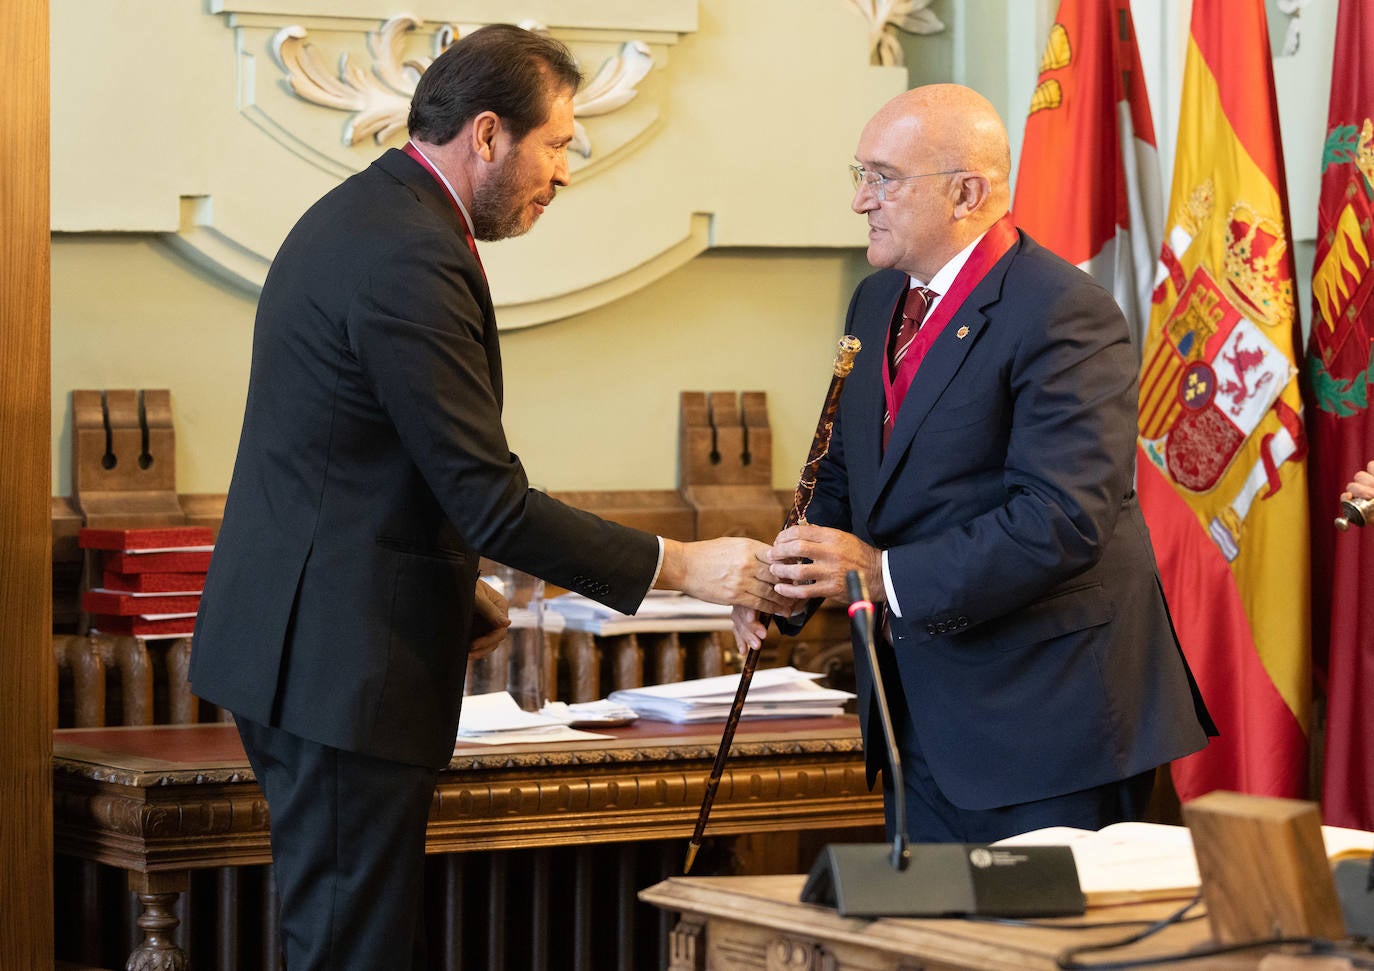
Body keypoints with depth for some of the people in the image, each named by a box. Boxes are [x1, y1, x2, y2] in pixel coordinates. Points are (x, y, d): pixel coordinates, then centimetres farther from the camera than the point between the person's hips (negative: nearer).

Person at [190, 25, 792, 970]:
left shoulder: (361, 217, 13)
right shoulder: (412, 258, -20)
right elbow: (491, 499, -21)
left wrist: (451, 583, 19)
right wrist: (680, 566, -16)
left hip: (299, 638, 11)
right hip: (345, 659, -11)